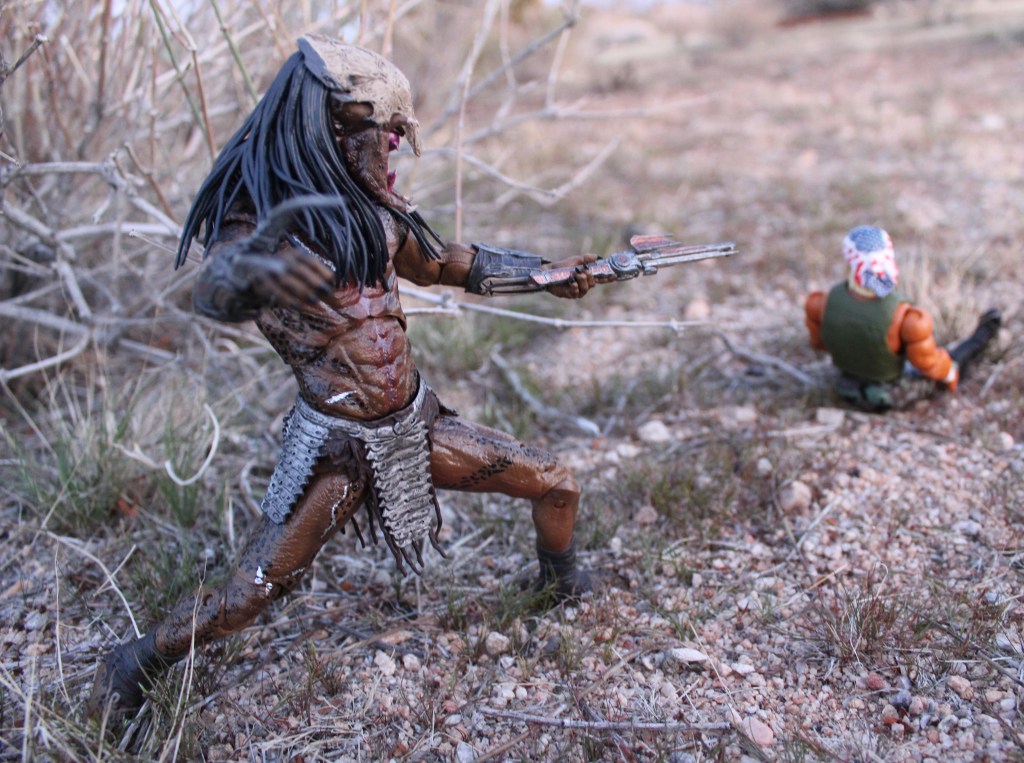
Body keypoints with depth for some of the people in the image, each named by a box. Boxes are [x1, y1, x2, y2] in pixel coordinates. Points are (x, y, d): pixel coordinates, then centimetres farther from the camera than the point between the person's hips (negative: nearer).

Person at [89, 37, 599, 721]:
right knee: (251, 595, -3)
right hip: (337, 446, -6)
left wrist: (549, 273, 17)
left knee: (559, 487, 12)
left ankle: (561, 581, 44)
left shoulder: (372, 209, 1)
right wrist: (248, 268, -63)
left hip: (415, 423, 6)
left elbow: (445, 263, 17)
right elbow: (214, 291, -39)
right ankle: (134, 665, 26)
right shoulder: (257, 219, -17)